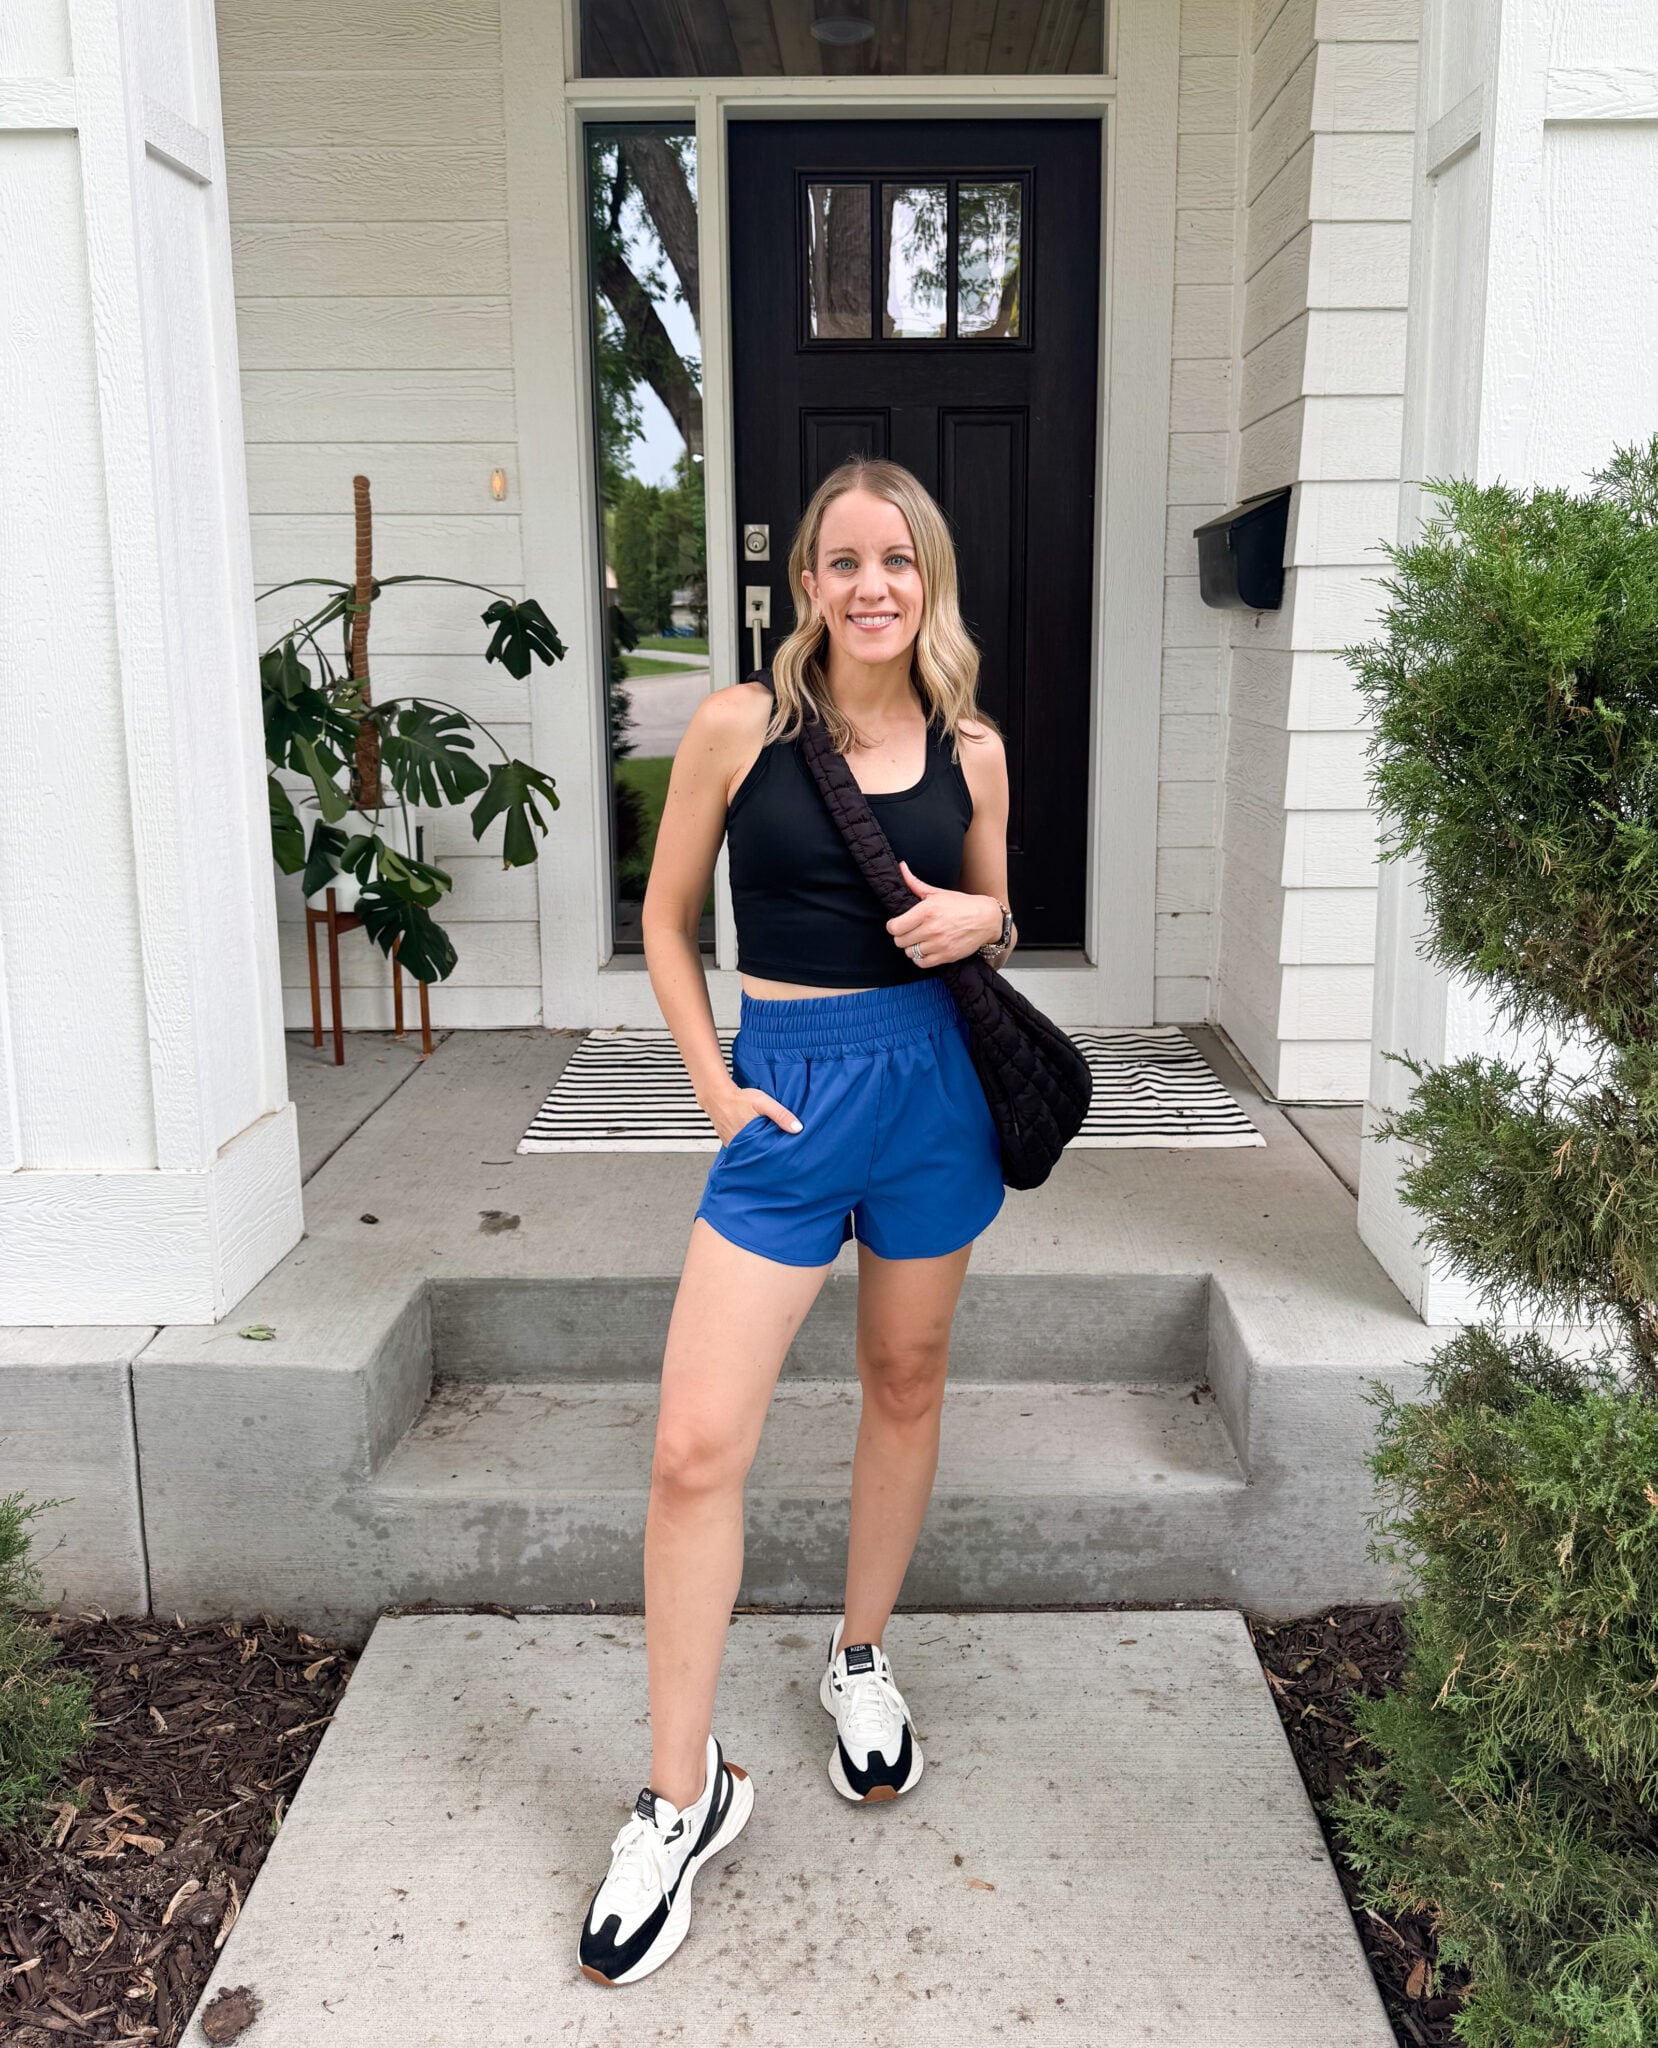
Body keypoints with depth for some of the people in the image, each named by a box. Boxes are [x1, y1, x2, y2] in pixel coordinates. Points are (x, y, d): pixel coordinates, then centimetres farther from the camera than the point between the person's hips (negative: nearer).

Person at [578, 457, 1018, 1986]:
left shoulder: (973, 750, 3)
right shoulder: (738, 725, -4)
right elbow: (668, 919, 4)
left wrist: (975, 919, -7)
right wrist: (714, 1086, -5)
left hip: (932, 1079, 3)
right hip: (783, 1086, -2)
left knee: (906, 1384, 16)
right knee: (696, 1449, -7)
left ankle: (861, 1662, 41)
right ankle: (683, 1796, 10)